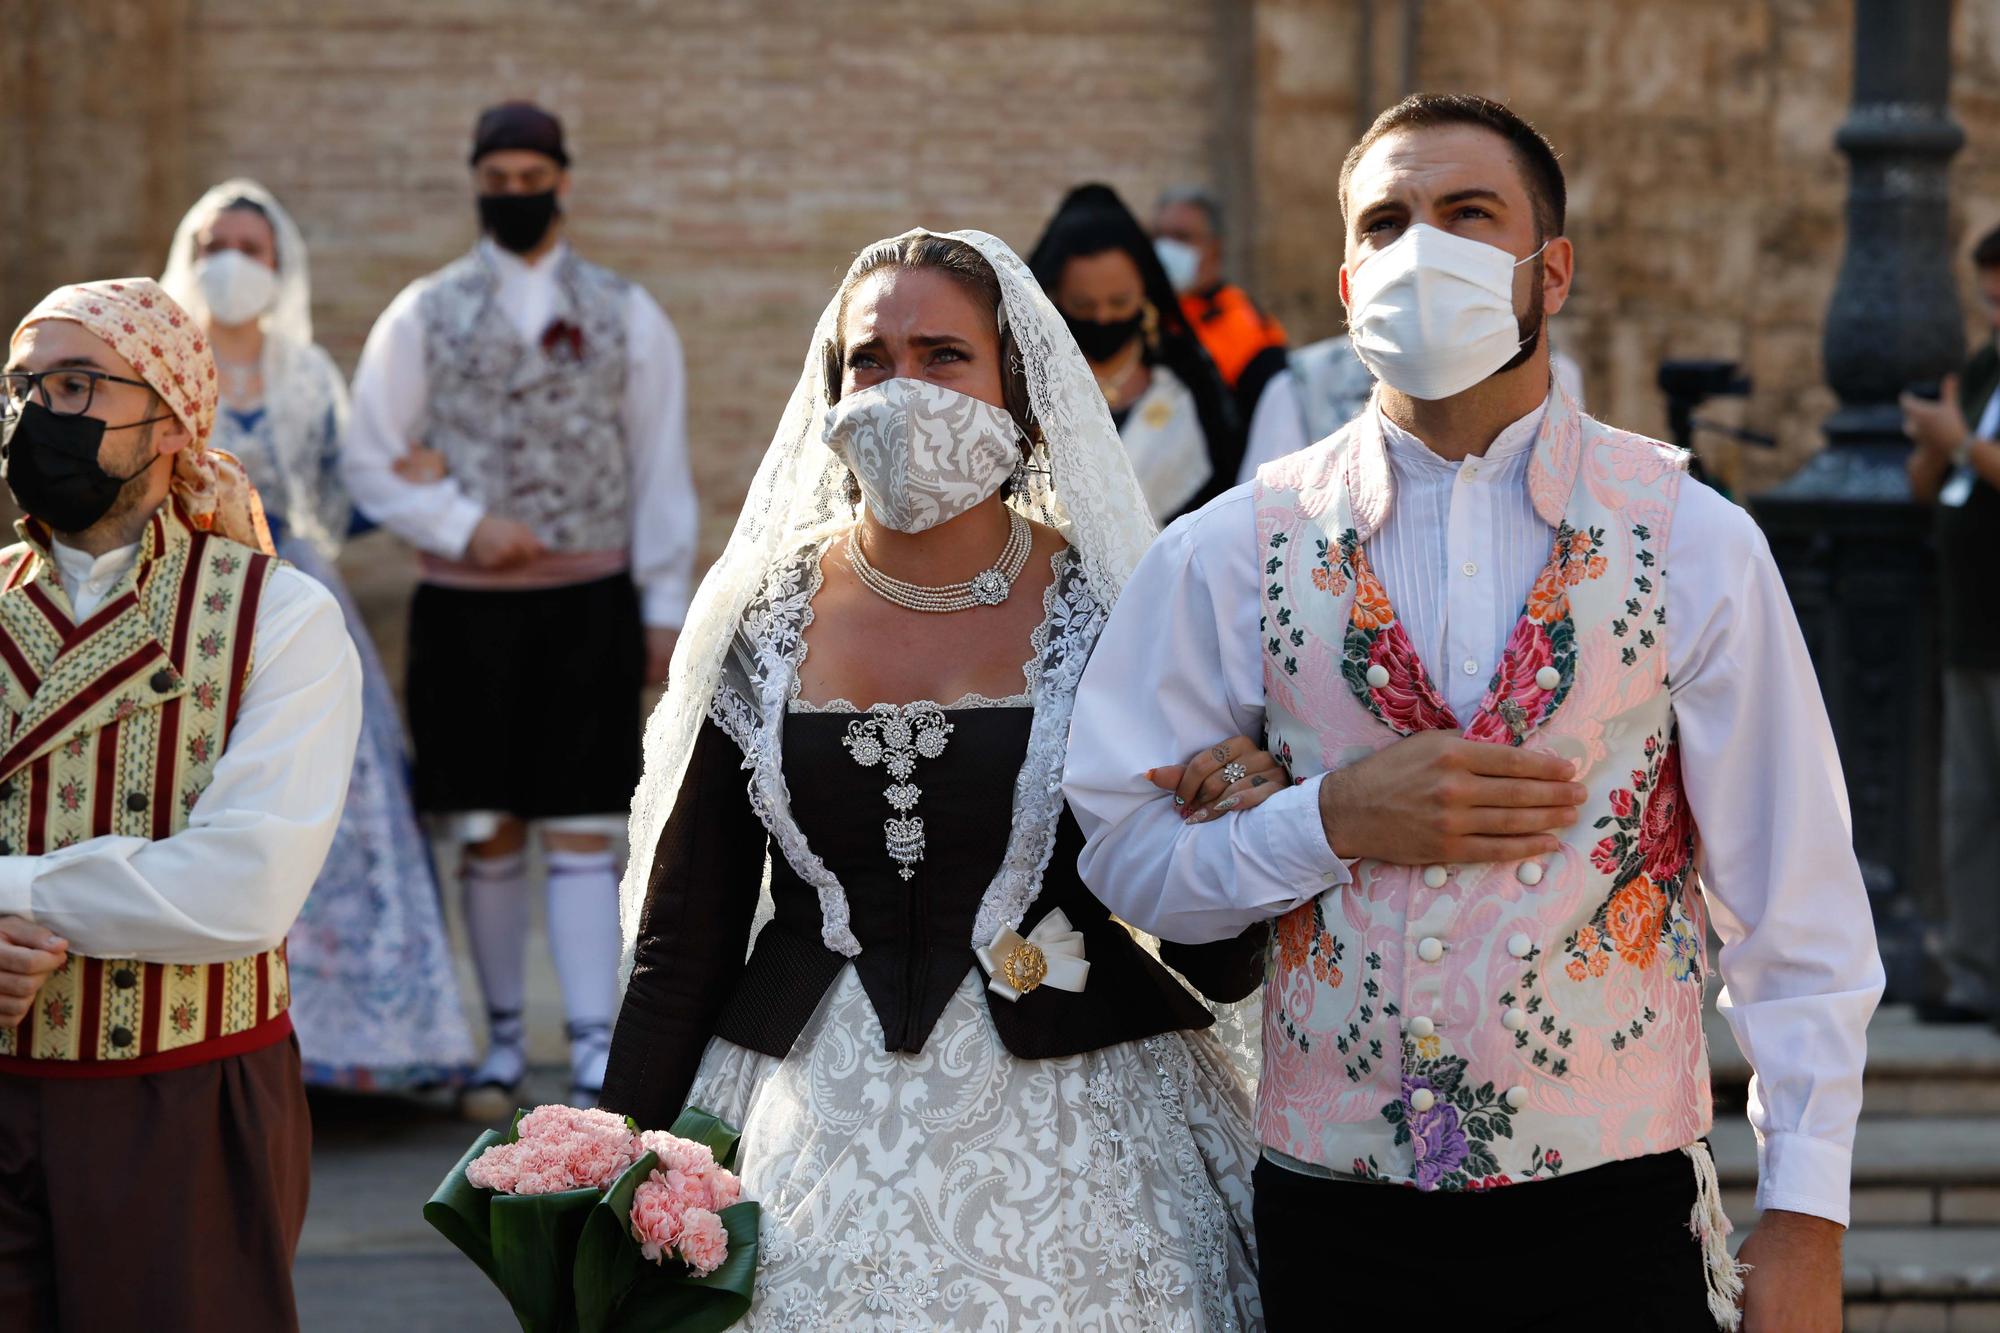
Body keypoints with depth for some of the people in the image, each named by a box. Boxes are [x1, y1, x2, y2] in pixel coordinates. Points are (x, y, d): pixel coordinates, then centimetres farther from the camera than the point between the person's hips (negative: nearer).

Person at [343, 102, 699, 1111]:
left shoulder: (626, 318, 6)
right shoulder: (423, 316, 5)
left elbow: (660, 472, 6)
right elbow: (372, 467, 4)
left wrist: (664, 610, 2)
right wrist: (464, 526, -11)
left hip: (589, 606, -1)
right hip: (465, 609, 1)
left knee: (580, 830, -4)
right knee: (487, 831, 7)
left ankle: (595, 1047, -6)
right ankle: (503, 1036, 18)